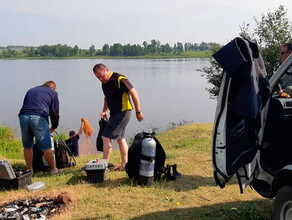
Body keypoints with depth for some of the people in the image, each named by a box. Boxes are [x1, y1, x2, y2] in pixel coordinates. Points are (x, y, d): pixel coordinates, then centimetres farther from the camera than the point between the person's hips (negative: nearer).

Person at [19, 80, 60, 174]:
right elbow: (55, 112, 17)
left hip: (23, 117, 5)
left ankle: (29, 170, 22)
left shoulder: (31, 90, 31)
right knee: (46, 147, 3)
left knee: (27, 146, 15)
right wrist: (53, 127, 30)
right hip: (39, 118, -4)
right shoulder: (52, 93, 18)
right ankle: (53, 169, 15)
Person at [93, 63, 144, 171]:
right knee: (120, 138, 14)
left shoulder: (119, 79, -19)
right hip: (114, 113, 9)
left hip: (123, 112, -9)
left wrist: (138, 112, -15)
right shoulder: (104, 83, 8)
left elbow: (134, 94, -17)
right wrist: (104, 111, 9)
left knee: (106, 137, -11)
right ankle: (124, 165, 23)